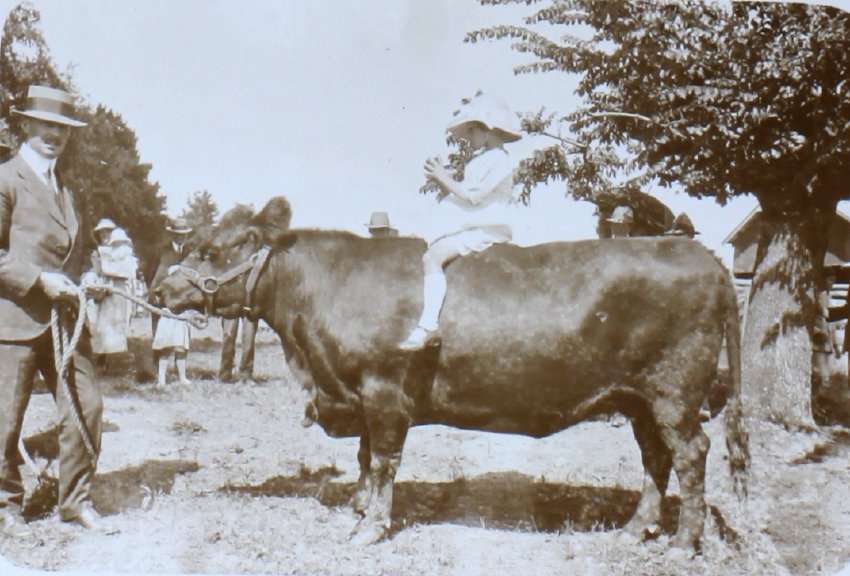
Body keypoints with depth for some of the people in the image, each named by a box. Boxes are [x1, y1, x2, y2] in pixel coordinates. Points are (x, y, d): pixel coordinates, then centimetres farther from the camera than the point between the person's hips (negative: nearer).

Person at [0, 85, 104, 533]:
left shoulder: (64, 188, 19)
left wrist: (74, 286, 10)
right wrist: (38, 280, -15)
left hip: (64, 315, 6)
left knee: (86, 405, 2)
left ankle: (76, 501, 16)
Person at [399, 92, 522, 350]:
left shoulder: (498, 160, -10)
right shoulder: (479, 161, 20)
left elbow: (472, 195, -17)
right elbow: (460, 196, 18)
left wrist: (444, 178, -10)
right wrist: (440, 179, 3)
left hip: (488, 229, -10)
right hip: (472, 227, 10)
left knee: (432, 257, -25)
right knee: (428, 248, 9)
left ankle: (427, 326, -30)